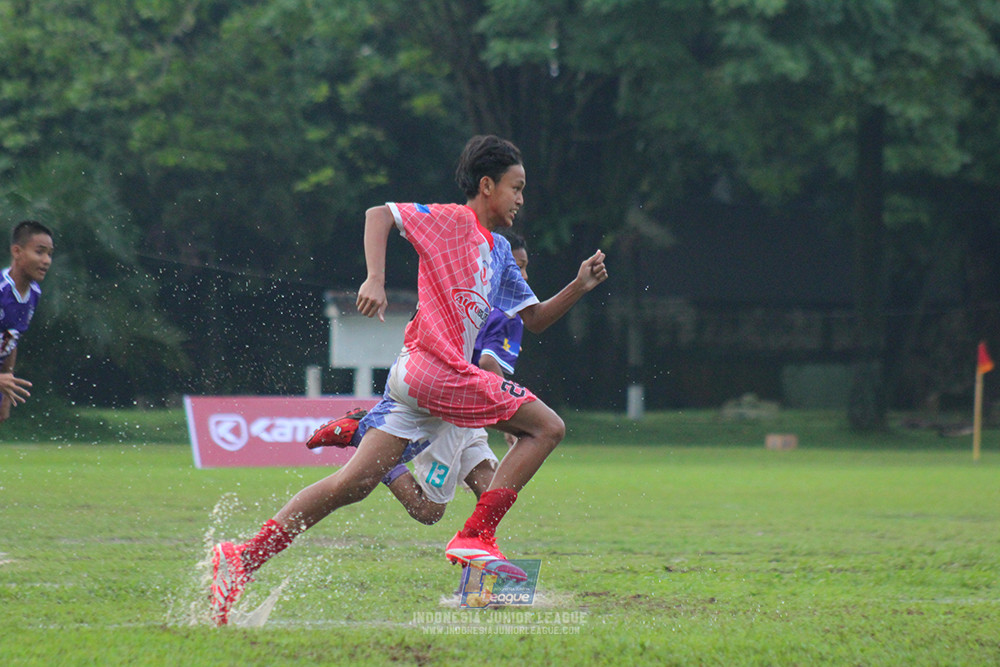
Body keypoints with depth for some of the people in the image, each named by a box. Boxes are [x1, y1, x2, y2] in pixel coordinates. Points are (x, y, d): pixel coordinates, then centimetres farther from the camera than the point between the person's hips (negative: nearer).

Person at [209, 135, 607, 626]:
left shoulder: (499, 252, 27)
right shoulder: (453, 220, 1)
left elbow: (535, 319, 30)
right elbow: (379, 215, -7)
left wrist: (580, 286, 16)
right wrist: (375, 281, -20)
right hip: (434, 367, -9)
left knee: (355, 483, 1)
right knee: (546, 427, -7)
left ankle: (244, 559, -3)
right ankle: (475, 537, -12)